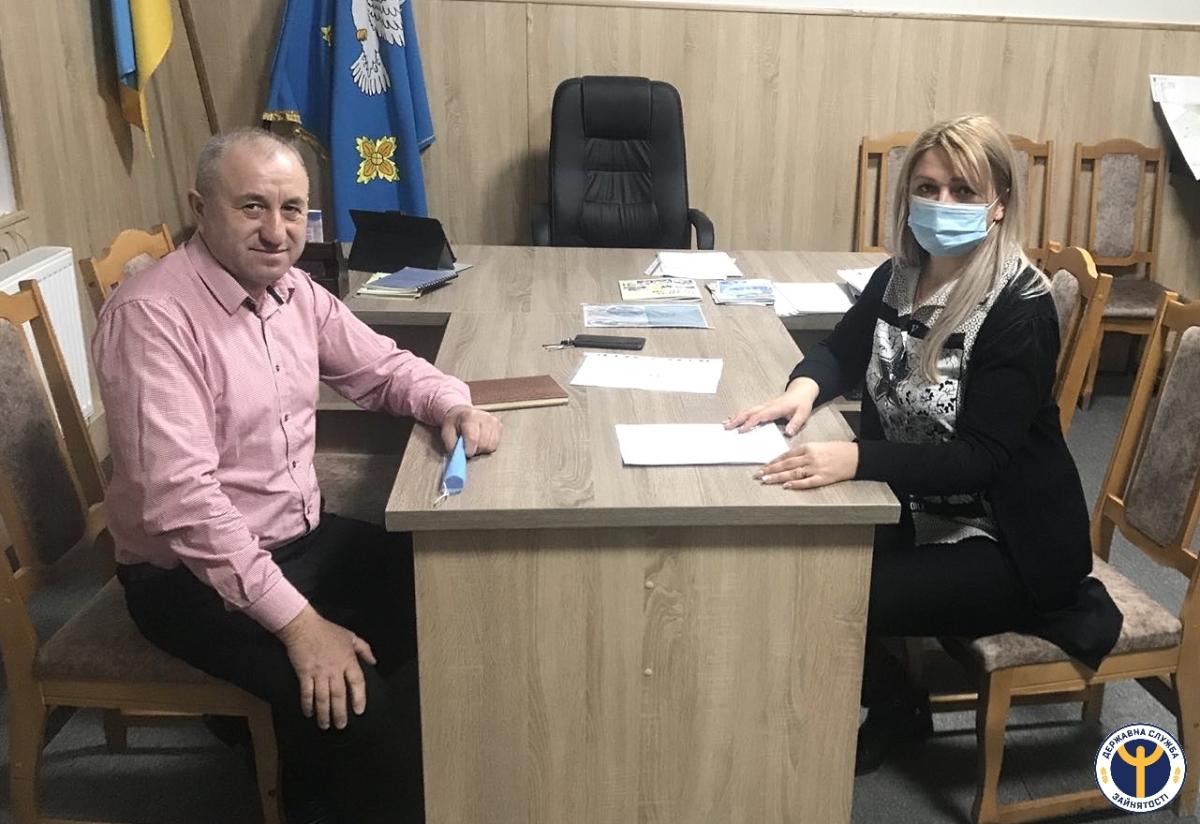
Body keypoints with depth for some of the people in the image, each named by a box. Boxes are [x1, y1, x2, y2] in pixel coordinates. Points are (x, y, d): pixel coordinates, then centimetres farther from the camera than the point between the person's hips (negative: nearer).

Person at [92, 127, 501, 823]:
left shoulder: (292, 289, 2)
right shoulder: (152, 317, -23)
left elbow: (381, 366, 14)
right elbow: (182, 498, -29)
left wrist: (455, 407, -9)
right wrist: (297, 621, -31)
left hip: (302, 536, 8)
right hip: (196, 573, -8)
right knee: (351, 703, -26)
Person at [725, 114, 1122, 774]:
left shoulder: (1020, 308, -21)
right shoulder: (899, 277, -2)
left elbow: (980, 458, -27)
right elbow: (842, 350, 11)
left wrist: (855, 458, -41)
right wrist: (803, 388, -13)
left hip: (1007, 540, -7)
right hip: (914, 509, 7)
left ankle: (897, 707, 13)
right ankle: (889, 697, 13)